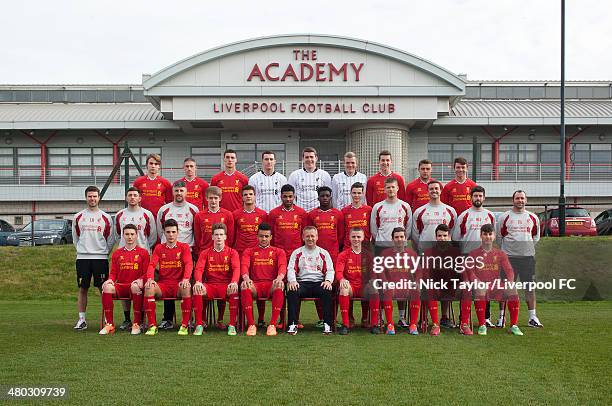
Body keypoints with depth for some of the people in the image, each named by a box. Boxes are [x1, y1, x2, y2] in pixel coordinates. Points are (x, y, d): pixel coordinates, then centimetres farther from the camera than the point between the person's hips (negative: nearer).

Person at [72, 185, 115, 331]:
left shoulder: (106, 218, 5)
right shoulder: (78, 217, 9)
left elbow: (111, 239, 10)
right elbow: (75, 237, 17)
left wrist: (104, 252, 6)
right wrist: (82, 250, 11)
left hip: (101, 258, -1)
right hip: (82, 258, 1)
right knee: (82, 288, 4)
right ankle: (82, 319, 10)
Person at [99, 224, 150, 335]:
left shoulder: (143, 252, 8)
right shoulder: (117, 253, 18)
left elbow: (146, 273, 3)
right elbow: (113, 273, 16)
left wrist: (140, 280, -17)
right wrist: (110, 280, -6)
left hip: (135, 286, -3)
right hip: (121, 286, 3)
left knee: (136, 287, -38)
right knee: (107, 287, -29)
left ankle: (137, 324, -29)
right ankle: (109, 325, -23)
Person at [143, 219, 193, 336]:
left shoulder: (184, 247, 7)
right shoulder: (159, 248, 14)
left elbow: (189, 264, -7)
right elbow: (152, 265, 2)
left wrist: (186, 279, -26)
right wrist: (150, 279, -19)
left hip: (179, 284, -2)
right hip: (163, 284, 2)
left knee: (186, 288, -36)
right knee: (149, 287, -29)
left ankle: (184, 326, -27)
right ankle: (152, 326, -26)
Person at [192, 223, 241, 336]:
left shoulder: (232, 252, 9)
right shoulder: (205, 253, 13)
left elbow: (236, 268, -6)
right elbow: (199, 268, -1)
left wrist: (234, 282, -28)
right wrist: (198, 282, -24)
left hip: (227, 285, -1)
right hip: (210, 286, 1)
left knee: (234, 290, -35)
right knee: (197, 289, -30)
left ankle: (232, 325, -26)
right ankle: (199, 325, -23)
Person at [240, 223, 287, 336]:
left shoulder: (279, 252, 20)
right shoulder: (249, 251, 21)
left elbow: (283, 266, 2)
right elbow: (244, 266, 3)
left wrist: (279, 278, -23)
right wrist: (246, 278, -21)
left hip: (272, 285, -1)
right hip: (255, 285, 1)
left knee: (279, 286, -37)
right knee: (244, 286, -34)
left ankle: (273, 324, -33)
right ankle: (251, 324, -29)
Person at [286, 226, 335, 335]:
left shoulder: (323, 253, 18)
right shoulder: (297, 253, 17)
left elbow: (330, 270, 10)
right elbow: (291, 269, 6)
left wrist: (328, 280, -12)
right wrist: (292, 280, -16)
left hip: (319, 282, 0)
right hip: (302, 282, 0)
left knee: (327, 291, -34)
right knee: (292, 291, -33)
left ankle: (327, 324, -28)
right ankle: (293, 324, -29)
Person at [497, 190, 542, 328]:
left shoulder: (533, 218, 10)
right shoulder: (504, 217, 2)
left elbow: (536, 237, 20)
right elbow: (499, 236, 9)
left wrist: (528, 247, 11)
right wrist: (509, 247, 7)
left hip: (528, 256, 2)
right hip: (509, 257, -2)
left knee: (530, 287, 2)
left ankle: (532, 317, 8)